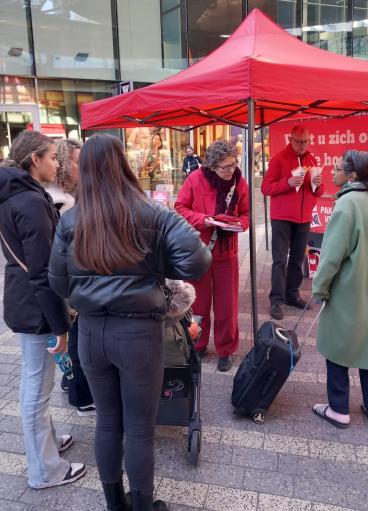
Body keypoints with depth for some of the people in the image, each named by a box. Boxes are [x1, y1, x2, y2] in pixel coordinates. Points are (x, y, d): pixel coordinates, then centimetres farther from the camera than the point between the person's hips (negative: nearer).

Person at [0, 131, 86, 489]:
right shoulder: (31, 202, -21)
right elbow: (42, 271, -23)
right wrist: (60, 324, -18)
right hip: (35, 307, -10)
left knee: (34, 381, 22)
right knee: (38, 386, 4)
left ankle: (44, 441, 41)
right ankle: (45, 470, 21)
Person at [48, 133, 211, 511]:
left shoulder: (70, 220, -1)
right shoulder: (153, 215, -10)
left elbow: (58, 283, 4)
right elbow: (196, 262, -17)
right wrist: (156, 268, 1)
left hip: (90, 332, 4)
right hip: (139, 332, -3)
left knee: (107, 422, 21)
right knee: (140, 428, 13)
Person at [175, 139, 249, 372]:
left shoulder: (240, 183, -3)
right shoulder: (195, 179, -11)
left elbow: (246, 213, 6)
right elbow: (180, 208, -6)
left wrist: (239, 224, -16)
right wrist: (202, 220, -21)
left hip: (227, 251, 2)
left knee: (226, 304, 8)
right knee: (199, 302, 12)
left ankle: (226, 349, 25)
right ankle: (198, 345, 32)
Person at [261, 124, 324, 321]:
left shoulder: (312, 160, 12)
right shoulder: (279, 159, -4)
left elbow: (318, 192, 15)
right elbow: (265, 188, -9)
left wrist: (318, 185, -8)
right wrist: (288, 182, -23)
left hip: (304, 219, 5)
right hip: (282, 218, -5)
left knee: (297, 259, 9)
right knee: (280, 260, -6)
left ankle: (292, 294, 21)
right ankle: (277, 300, -2)